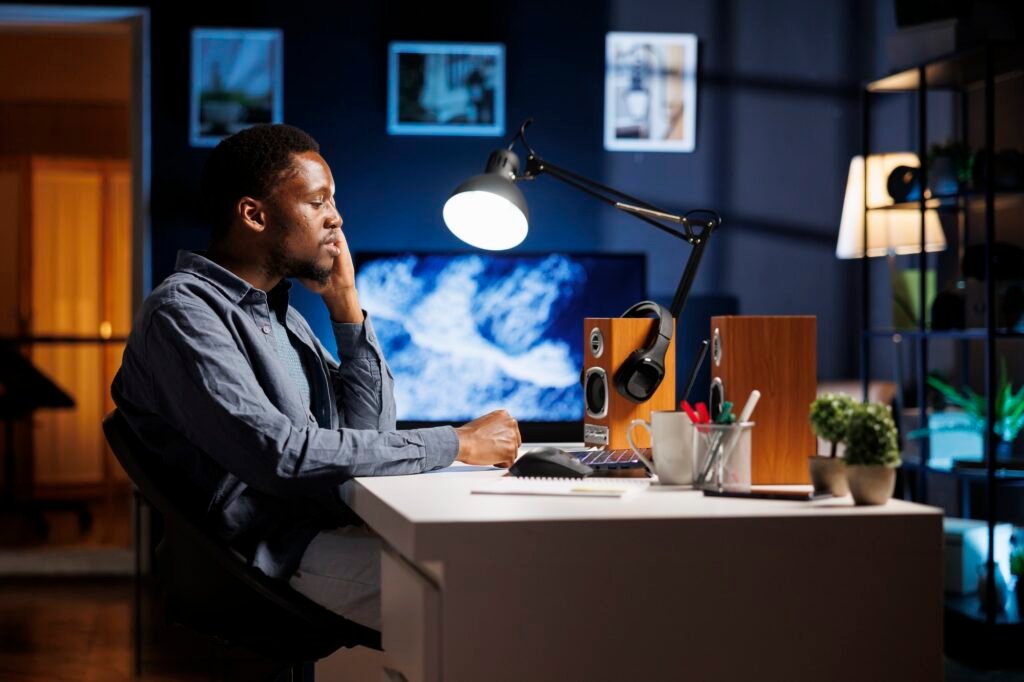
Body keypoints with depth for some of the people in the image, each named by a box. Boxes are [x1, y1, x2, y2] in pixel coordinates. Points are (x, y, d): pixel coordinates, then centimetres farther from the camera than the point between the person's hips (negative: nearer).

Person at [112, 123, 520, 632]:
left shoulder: (280, 311, 19)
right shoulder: (183, 312, -10)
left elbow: (371, 431, 16)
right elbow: (282, 457, -22)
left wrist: (346, 303, 7)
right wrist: (457, 445, -16)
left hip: (337, 526, 9)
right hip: (275, 550, -9)